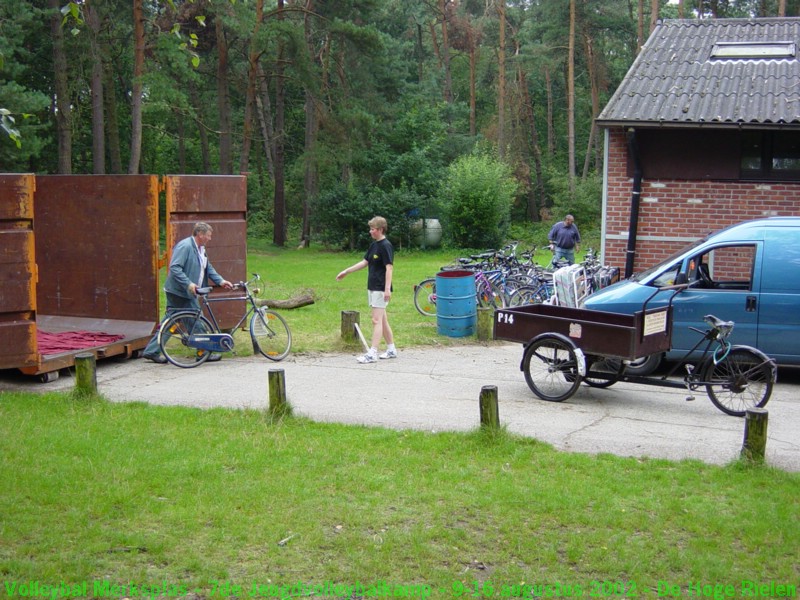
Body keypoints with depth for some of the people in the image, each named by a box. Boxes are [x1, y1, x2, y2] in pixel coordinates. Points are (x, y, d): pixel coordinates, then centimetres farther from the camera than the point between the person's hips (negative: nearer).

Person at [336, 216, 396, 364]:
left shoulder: (386, 246, -14)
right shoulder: (374, 245, 13)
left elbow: (389, 268, -19)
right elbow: (364, 262, 21)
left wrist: (387, 288, -25)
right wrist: (346, 271, 22)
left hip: (381, 289, -9)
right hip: (372, 287, 9)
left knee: (377, 320, -9)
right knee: (382, 320, 13)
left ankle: (372, 353, -10)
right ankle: (391, 349, 21)